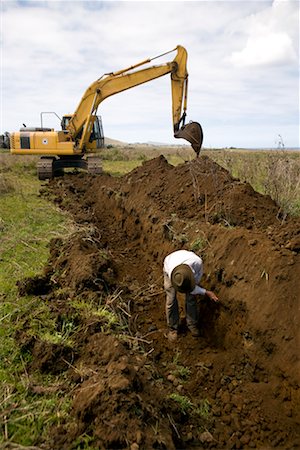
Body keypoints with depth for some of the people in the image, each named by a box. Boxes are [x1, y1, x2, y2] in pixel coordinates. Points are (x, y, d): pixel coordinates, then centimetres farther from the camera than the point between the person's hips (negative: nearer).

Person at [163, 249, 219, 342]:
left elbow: (199, 271, -14)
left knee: (191, 298, 4)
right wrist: (206, 292, -27)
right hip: (170, 268, -2)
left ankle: (192, 324, 26)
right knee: (171, 301, -1)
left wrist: (195, 282, -8)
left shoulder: (197, 261, -45)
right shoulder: (171, 273, -44)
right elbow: (192, 290, -26)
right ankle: (172, 328, 20)